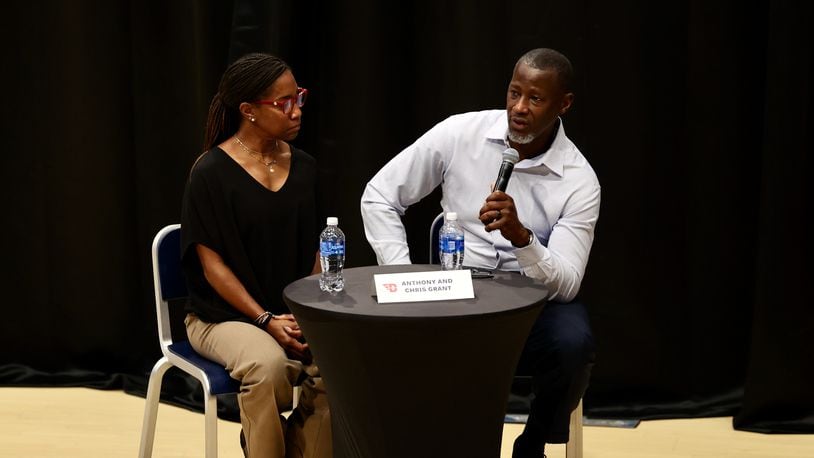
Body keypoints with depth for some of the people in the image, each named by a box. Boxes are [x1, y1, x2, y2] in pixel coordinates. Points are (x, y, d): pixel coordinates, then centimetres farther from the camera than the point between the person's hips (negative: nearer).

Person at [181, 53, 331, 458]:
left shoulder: (303, 167, 7)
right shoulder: (211, 172, -9)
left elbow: (313, 252, 12)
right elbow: (212, 263, -10)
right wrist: (266, 320, -17)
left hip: (295, 314, 4)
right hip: (225, 315, -4)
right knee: (269, 365, -35)